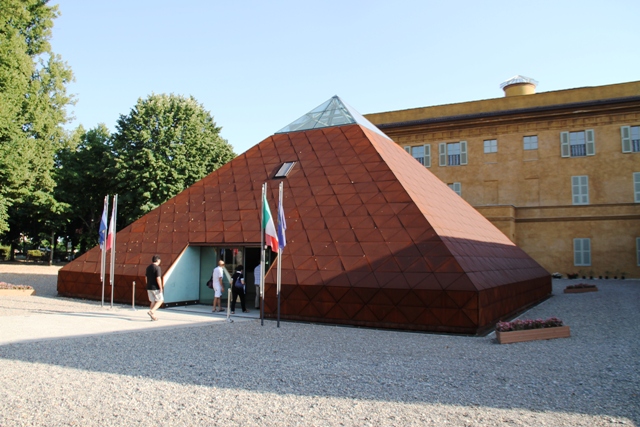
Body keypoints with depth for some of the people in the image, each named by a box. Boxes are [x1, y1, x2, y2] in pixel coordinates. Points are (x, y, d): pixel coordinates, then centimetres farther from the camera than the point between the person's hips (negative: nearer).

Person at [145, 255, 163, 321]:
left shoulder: (148, 267, 10)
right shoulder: (157, 268, -15)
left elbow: (146, 278, 15)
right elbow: (158, 279, -21)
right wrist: (161, 288, -15)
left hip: (149, 287, 8)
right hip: (155, 288, -8)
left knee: (153, 301, 14)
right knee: (160, 300, 3)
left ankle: (153, 316, 13)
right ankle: (151, 311, -13)